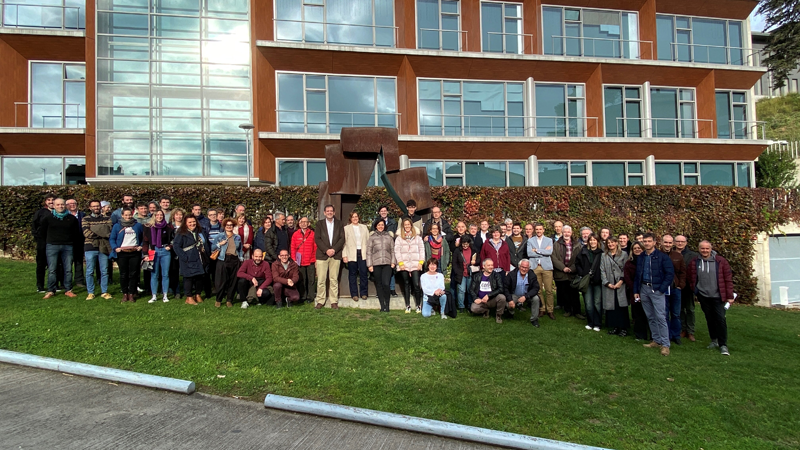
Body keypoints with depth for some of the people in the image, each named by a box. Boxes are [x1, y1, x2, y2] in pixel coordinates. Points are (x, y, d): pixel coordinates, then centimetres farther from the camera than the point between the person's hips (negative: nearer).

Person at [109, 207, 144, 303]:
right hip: (122, 253, 0)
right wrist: (115, 248, -9)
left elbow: (144, 237, 14)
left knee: (133, 274, 2)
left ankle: (132, 294, 10)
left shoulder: (138, 225, 8)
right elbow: (111, 238, 5)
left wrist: (141, 246, 0)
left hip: (135, 253, 0)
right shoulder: (117, 226, 5)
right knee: (123, 274, 5)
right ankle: (125, 294, 14)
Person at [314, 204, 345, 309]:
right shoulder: (319, 223, 9)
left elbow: (342, 238, 3)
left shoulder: (339, 223, 11)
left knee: (334, 279, 2)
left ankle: (334, 301, 8)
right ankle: (320, 301, 7)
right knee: (321, 280, -2)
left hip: (335, 255, 1)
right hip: (322, 254, 0)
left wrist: (334, 249, -10)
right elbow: (317, 239, 0)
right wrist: (326, 250, -11)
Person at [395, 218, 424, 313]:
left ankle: (418, 305, 1)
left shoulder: (417, 237, 13)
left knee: (416, 285, -8)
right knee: (406, 285, 5)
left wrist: (421, 262, -2)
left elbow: (422, 250, 9)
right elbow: (397, 251, 4)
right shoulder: (399, 238, 11)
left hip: (415, 265, 0)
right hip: (404, 265, 1)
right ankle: (408, 306, 11)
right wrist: (400, 263, -6)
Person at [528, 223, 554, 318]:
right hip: (535, 267, 0)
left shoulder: (549, 240, 11)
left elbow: (550, 252, -6)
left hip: (546, 267, 0)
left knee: (549, 290, -2)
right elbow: (529, 253, -5)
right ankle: (541, 309, 12)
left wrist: (537, 250, -6)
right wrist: (544, 252, -6)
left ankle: (550, 310, 7)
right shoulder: (530, 240, 11)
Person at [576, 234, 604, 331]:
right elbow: (577, 263, 9)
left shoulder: (601, 252, -2)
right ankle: (590, 323, 17)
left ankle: (597, 324, 14)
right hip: (587, 280, 2)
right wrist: (582, 274, 0)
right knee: (588, 303, 4)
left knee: (597, 303, 3)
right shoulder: (583, 251, 5)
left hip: (598, 281, -1)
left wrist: (601, 277, -9)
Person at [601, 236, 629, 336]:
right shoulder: (604, 256, 11)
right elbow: (602, 271, 6)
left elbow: (626, 269, 0)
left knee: (621, 306, -3)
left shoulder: (624, 254, 5)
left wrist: (621, 281, -10)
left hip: (621, 285, -2)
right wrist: (607, 283, -4)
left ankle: (623, 328, 4)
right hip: (609, 286, 2)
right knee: (611, 306, 3)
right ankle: (613, 327, 12)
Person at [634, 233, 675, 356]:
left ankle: (665, 344, -1)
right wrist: (636, 290, 10)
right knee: (650, 317, 11)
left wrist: (662, 288, -13)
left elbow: (670, 273, -9)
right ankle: (656, 341, 20)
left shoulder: (662, 257, -6)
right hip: (643, 289, 6)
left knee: (661, 317, -7)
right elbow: (637, 275, 15)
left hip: (656, 289, -5)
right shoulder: (640, 258, 11)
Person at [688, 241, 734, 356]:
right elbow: (692, 279, 10)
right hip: (703, 296, 3)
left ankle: (723, 345, 3)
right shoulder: (694, 263, 1)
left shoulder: (720, 261, -5)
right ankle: (714, 341, 26)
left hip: (718, 296, -2)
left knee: (720, 319, -5)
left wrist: (730, 296, -4)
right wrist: (695, 292, 9)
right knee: (710, 319, 12)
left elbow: (728, 279, -3)